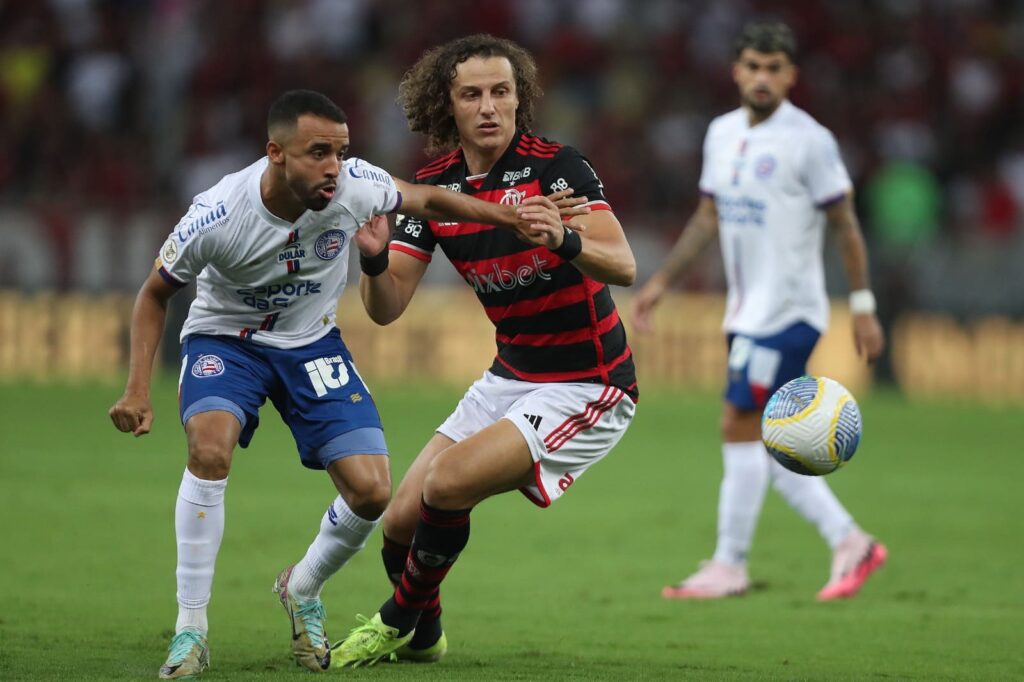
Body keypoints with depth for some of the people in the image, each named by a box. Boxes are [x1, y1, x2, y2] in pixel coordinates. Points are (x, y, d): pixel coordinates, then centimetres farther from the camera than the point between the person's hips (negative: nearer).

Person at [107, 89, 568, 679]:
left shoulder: (354, 185, -24)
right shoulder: (217, 216, -29)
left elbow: (427, 200, -2)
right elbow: (155, 294, -10)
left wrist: (518, 217, -11)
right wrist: (139, 390, -17)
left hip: (312, 343, 3)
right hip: (224, 339, -3)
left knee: (372, 493, -11)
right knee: (210, 449, -33)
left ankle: (302, 591, 22)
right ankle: (191, 628, -19)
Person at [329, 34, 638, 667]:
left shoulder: (556, 165, -18)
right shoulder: (434, 187, -1)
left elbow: (623, 266, -30)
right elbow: (387, 307, -4)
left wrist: (563, 240, -50)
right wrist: (375, 262, -26)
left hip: (585, 388, -6)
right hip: (510, 376, 6)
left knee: (447, 484, -22)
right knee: (402, 521, 4)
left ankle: (401, 620, 6)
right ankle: (422, 637, 35)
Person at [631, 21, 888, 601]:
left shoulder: (809, 141, -11)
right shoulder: (722, 134, 10)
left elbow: (845, 225, -8)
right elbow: (708, 218, 19)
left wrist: (864, 307, -9)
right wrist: (661, 283, 16)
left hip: (789, 310, -8)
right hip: (747, 312, 8)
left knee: (740, 427, -9)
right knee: (765, 444, 7)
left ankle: (729, 566, -2)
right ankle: (850, 543, 14)